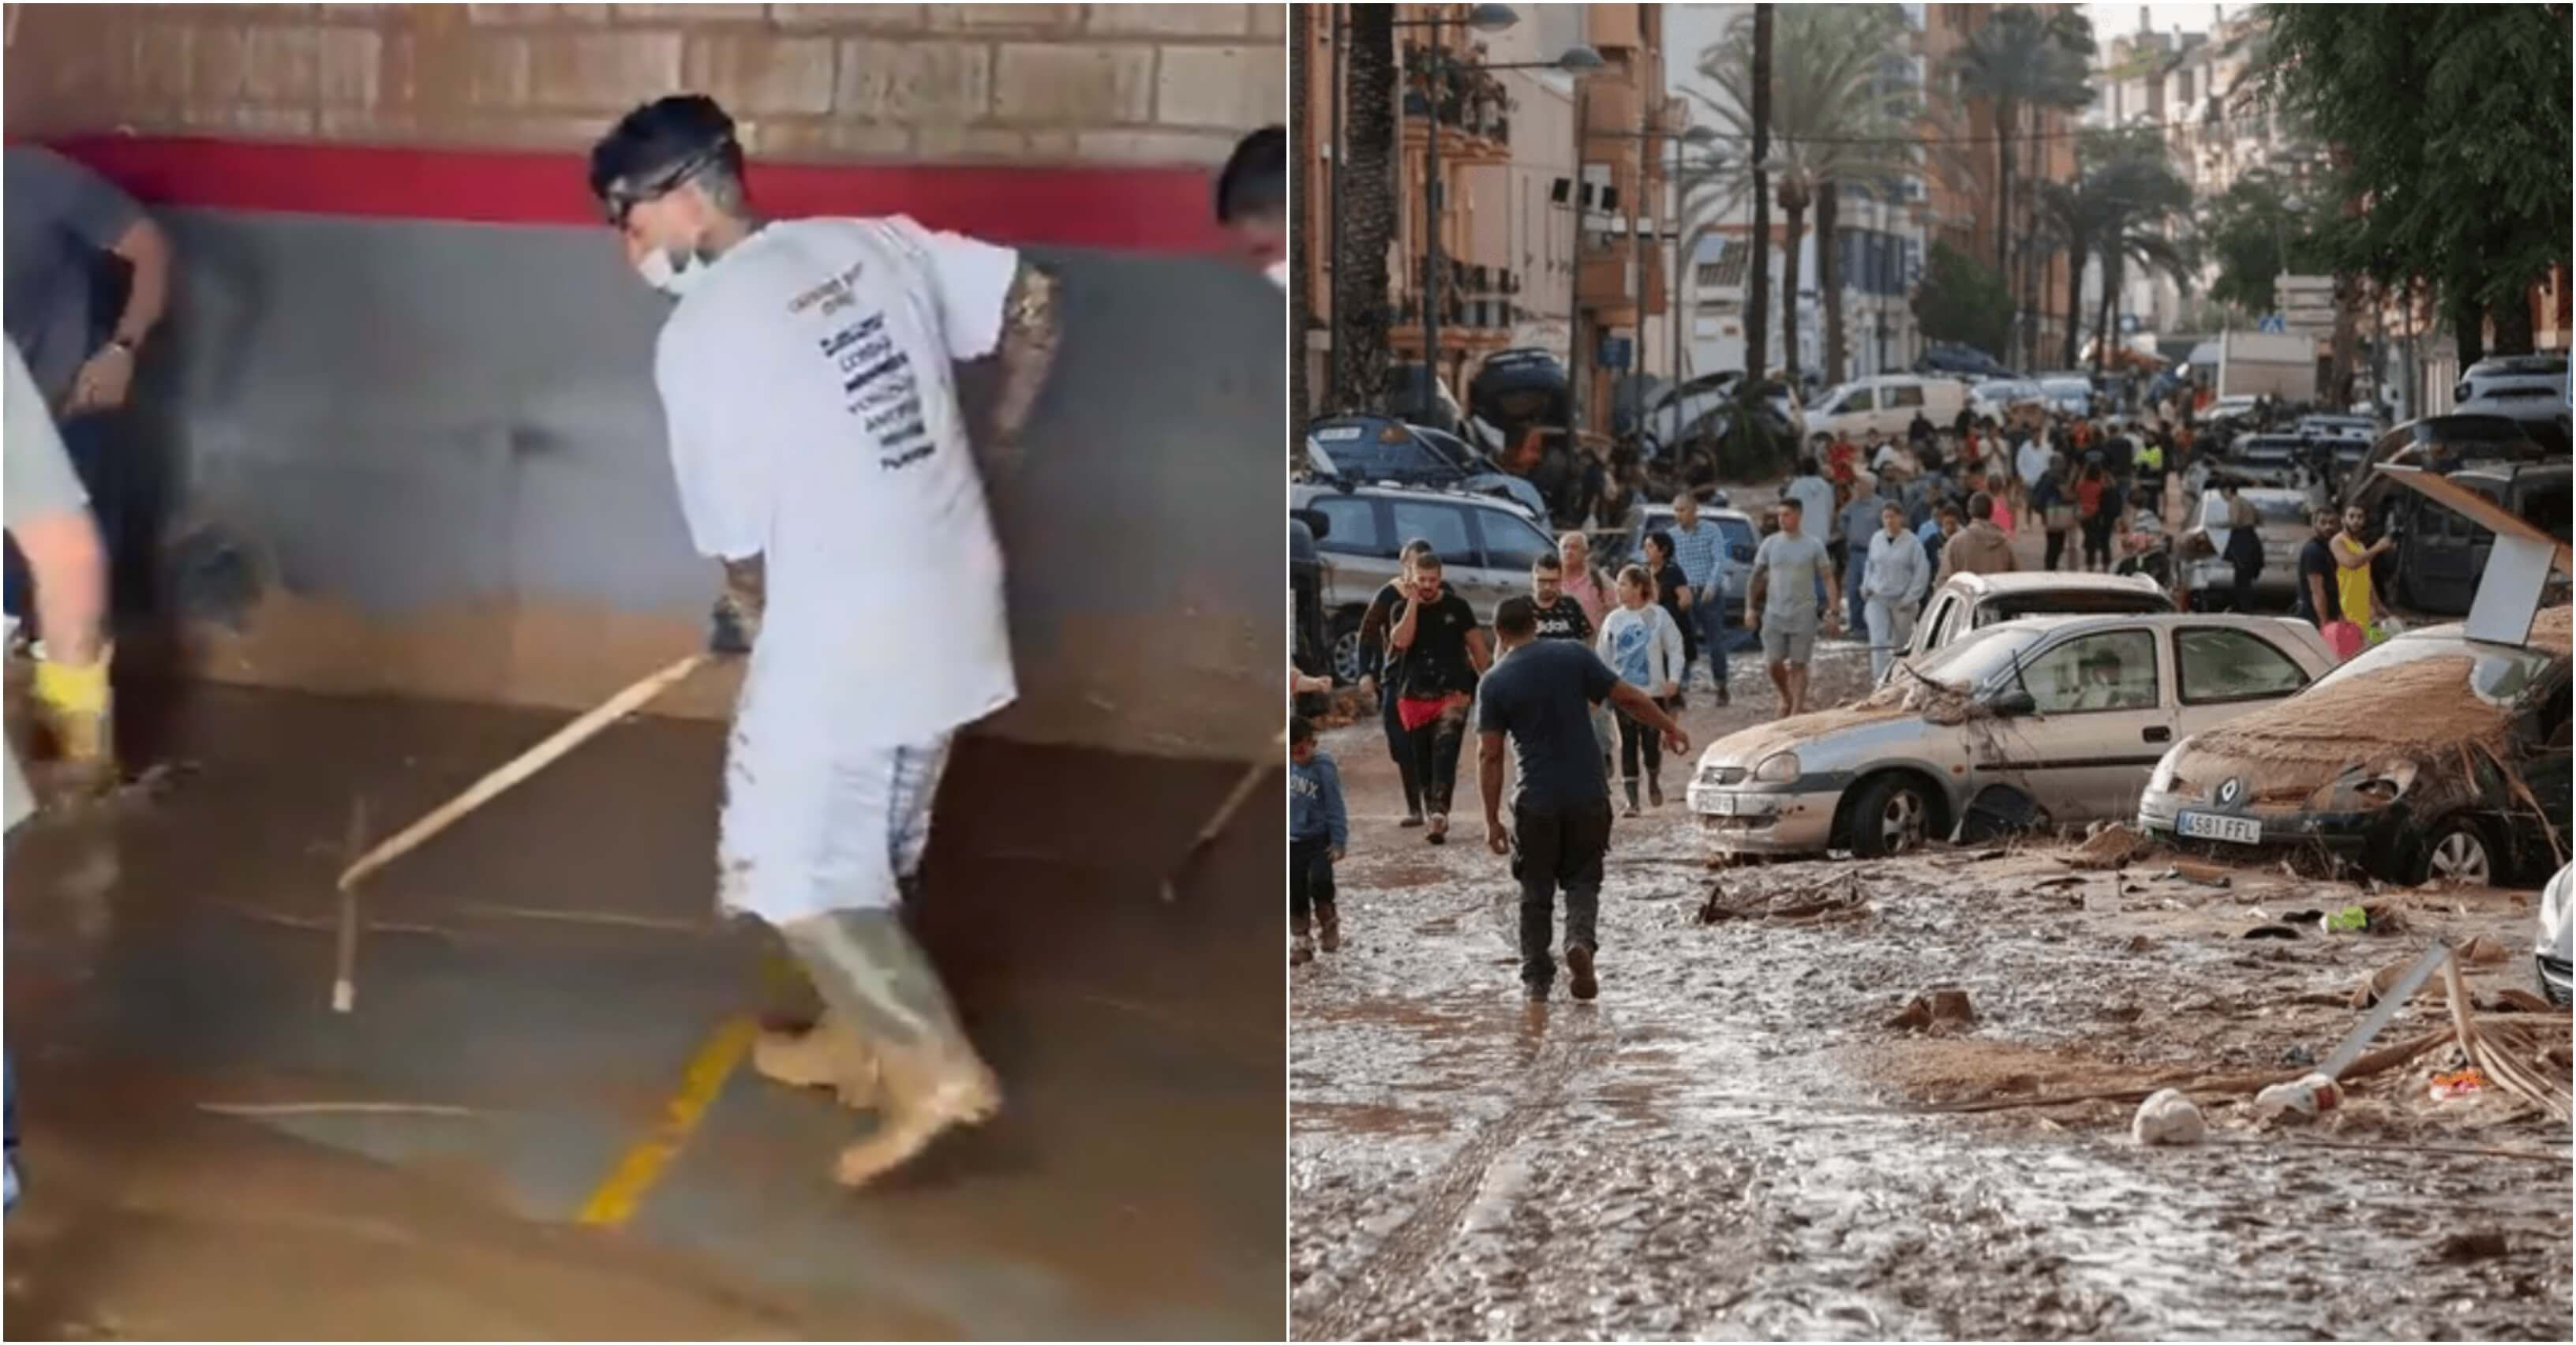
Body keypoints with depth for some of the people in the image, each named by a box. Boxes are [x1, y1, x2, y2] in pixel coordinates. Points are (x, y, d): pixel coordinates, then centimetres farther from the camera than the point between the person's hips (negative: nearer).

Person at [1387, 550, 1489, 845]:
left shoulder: (1457, 607, 2)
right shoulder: (1403, 608, 4)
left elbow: (1476, 644, 9)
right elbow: (1401, 641, -14)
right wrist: (1413, 603, -14)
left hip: (1452, 691, -2)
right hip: (1415, 695, 2)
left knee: (1445, 751, -19)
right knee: (1423, 760, 9)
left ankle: (1438, 813, -29)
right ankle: (1430, 813, 24)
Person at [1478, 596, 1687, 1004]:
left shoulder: (1496, 684, -5)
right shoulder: (1573, 656, -3)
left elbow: (1489, 757, -6)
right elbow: (1628, 699, -1)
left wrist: (1492, 820, -1)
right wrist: (1669, 727, 15)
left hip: (1536, 801, -1)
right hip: (1587, 794, 1)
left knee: (1536, 892, 13)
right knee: (1583, 879, 14)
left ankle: (1536, 979, 15)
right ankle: (1581, 940, -12)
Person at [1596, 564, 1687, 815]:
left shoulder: (1659, 616, -3)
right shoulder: (1613, 619, 4)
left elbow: (1675, 648, 0)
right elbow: (1603, 656, 7)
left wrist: (1673, 679, -10)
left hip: (1654, 691, -2)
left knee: (1652, 742, 1)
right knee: (1628, 744, -1)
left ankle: (1654, 781, 32)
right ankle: (1631, 798, 4)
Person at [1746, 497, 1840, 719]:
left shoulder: (1814, 545, -3)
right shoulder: (1770, 544, 2)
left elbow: (1828, 579, -2)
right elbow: (1756, 577, 8)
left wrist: (1834, 611, -9)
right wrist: (1750, 607, 0)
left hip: (1803, 615, -2)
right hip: (1774, 614, 2)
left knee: (1798, 665, 0)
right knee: (1774, 664, 1)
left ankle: (1796, 711, 5)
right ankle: (1786, 698, 27)